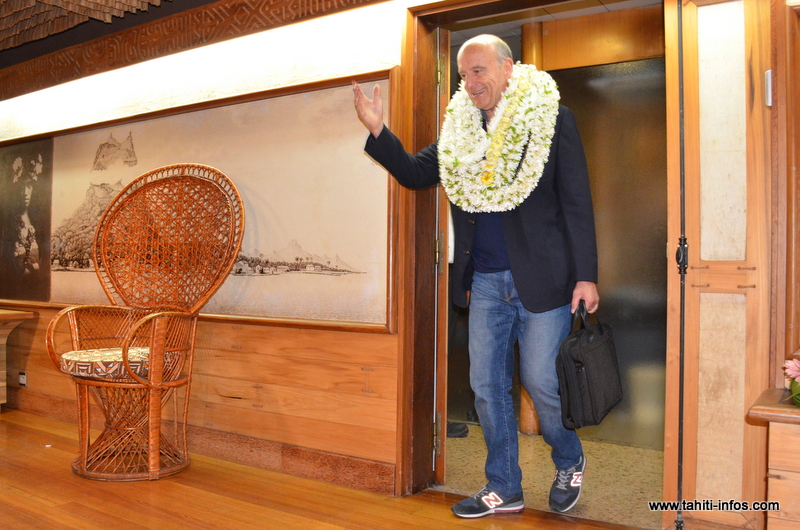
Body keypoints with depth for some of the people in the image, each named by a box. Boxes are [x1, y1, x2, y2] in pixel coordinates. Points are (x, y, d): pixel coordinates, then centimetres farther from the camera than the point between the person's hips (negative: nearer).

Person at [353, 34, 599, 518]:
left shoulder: (552, 118, -4)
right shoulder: (460, 129, 9)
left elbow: (577, 202, -5)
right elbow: (415, 173, 12)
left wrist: (586, 275, -9)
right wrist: (378, 132, -3)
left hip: (541, 279, -5)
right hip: (484, 282, 5)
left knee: (542, 383, 0)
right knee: (487, 386, 9)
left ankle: (570, 464, 32)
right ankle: (504, 489, 27)